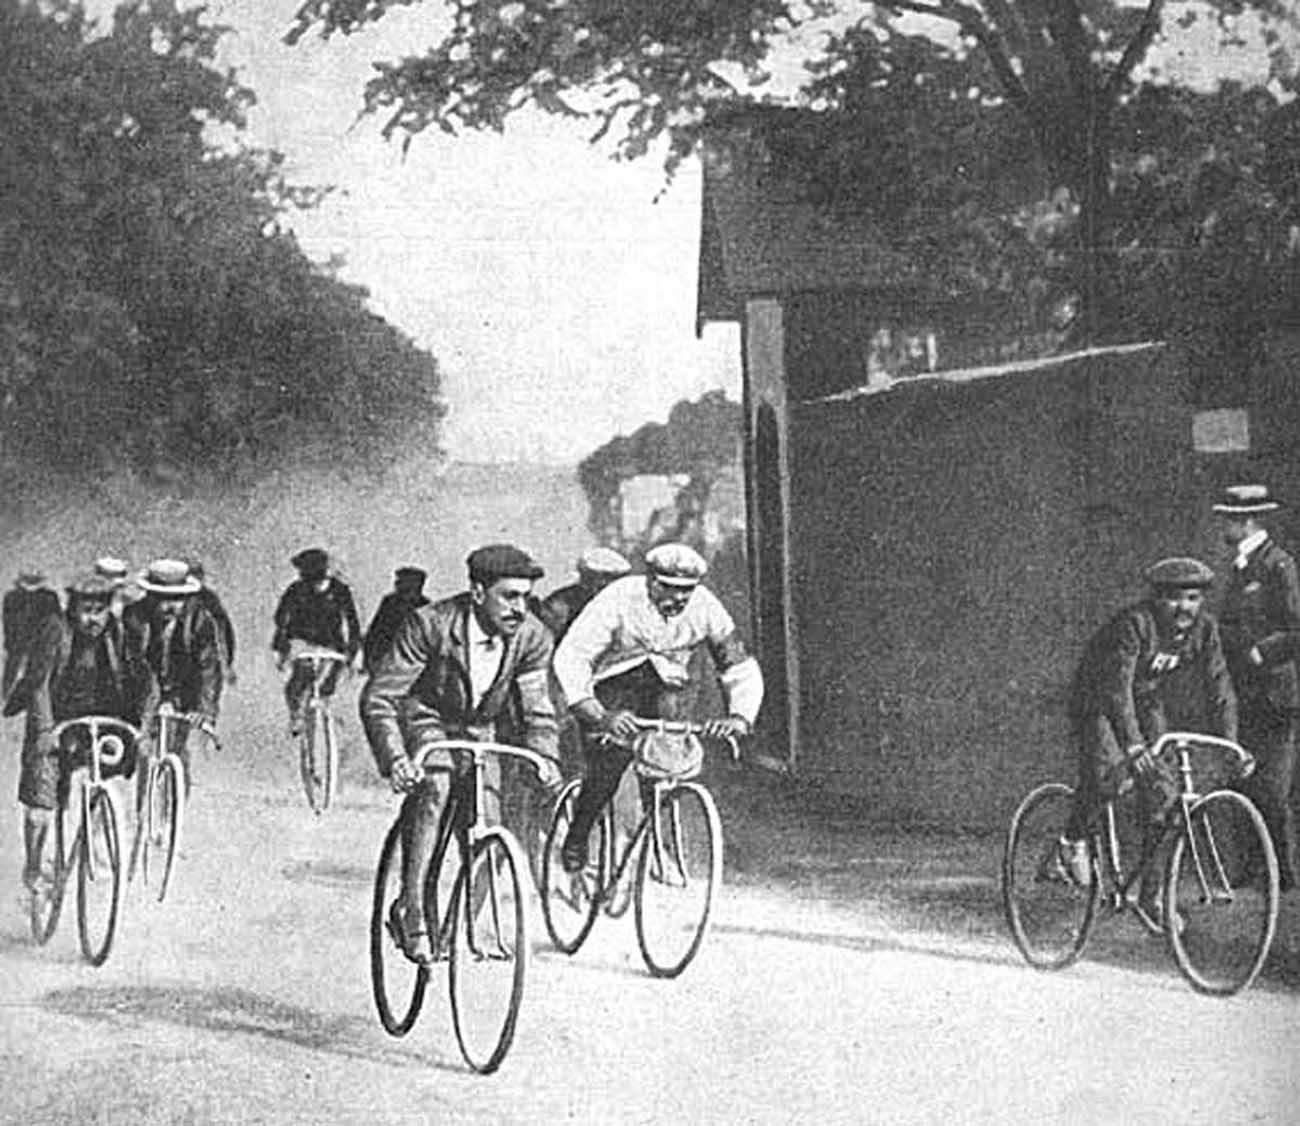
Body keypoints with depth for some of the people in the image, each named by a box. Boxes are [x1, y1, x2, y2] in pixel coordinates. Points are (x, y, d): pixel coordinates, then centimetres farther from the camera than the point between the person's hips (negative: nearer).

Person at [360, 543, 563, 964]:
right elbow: (377, 699, -28)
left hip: (483, 728, 4)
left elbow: (537, 712, -9)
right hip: (424, 719, -4)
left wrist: (545, 759, -29)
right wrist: (395, 759, -43)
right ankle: (411, 912, -29)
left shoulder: (532, 638, -16)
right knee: (436, 786, -33)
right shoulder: (429, 624, -28)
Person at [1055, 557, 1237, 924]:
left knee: (1162, 790, -6)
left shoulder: (1203, 629, -11)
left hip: (1149, 706, 6)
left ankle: (1152, 894, 2)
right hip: (1099, 703, -6)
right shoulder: (1134, 623, -29)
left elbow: (1219, 689, -9)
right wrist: (1134, 744, -48)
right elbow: (1117, 686, -38)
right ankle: (1073, 843, -8)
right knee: (1109, 773, -32)